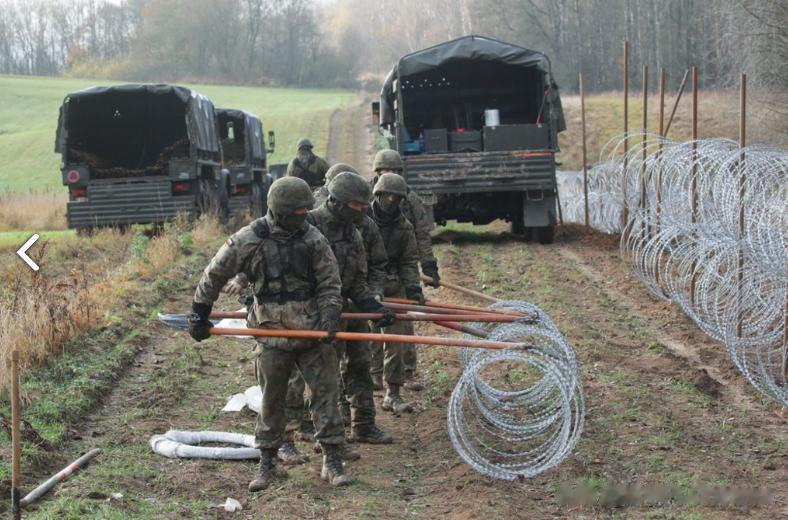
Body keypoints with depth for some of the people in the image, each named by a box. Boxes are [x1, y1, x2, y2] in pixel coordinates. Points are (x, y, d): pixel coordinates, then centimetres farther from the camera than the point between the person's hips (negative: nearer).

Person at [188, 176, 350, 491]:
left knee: (326, 393, 1)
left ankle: (332, 460, 10)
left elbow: (329, 283, 3)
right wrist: (199, 314, 6)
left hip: (313, 333, 2)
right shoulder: (249, 240, -9)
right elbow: (214, 275, 2)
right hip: (272, 334, -1)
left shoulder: (314, 239, -2)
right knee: (271, 402, 9)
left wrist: (330, 316, -12)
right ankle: (267, 463, 22)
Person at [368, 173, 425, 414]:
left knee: (395, 340, 1)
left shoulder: (404, 227, 7)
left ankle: (393, 395, 7)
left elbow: (409, 261, 9)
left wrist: (413, 287, -4)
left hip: (394, 288, 3)